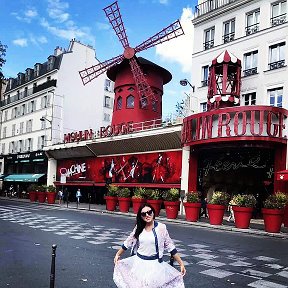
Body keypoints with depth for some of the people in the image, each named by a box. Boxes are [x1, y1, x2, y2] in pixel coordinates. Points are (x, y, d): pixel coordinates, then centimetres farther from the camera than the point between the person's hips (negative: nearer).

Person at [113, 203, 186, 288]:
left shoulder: (161, 227, -11)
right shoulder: (138, 228, -2)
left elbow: (170, 246, -7)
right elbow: (128, 242, 11)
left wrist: (181, 264, -7)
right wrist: (118, 254, 16)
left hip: (155, 264, -3)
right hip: (139, 263, 3)